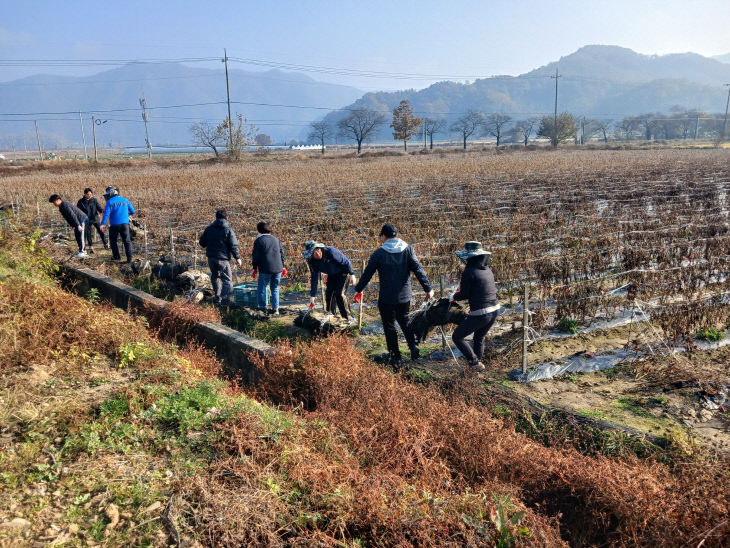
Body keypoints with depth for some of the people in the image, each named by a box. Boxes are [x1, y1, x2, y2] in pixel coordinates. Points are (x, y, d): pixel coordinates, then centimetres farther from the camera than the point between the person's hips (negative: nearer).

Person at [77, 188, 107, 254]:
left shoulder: (94, 200, 3)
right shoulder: (81, 202, -2)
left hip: (95, 218, 0)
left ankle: (105, 244, 6)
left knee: (101, 231, -9)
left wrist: (102, 210, -24)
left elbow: (98, 207, -1)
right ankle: (91, 247, 15)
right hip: (87, 220, 0)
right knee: (88, 234, 3)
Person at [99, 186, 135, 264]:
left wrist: (102, 224, -8)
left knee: (113, 241, 16)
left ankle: (116, 257, 21)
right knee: (127, 241, 2)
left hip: (114, 225, -3)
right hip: (125, 223, 3)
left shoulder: (109, 202, -3)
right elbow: (132, 211, 15)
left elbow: (106, 214, -11)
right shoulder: (125, 200, 10)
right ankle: (129, 259, -7)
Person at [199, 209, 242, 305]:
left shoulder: (208, 229, 6)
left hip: (211, 258, 5)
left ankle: (218, 297, 27)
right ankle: (225, 299, -12)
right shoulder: (228, 230, -8)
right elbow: (233, 246, -11)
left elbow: (202, 243, 12)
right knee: (227, 279, 0)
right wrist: (237, 258, -2)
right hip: (223, 258, -5)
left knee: (215, 276, 22)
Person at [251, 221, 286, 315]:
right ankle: (275, 308, 8)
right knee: (275, 288, 11)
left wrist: (255, 268, 5)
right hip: (278, 268, 4)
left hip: (265, 269, -4)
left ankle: (262, 307, 10)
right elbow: (282, 253, 16)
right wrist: (282, 266, 23)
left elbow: (255, 256, -4)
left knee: (262, 288, 8)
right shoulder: (276, 239, 14)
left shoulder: (259, 240, -2)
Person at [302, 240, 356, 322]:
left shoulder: (331, 251, -35)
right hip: (331, 275, 6)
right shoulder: (312, 262, -17)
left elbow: (346, 261, -23)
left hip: (343, 272, -6)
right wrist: (312, 296, -13)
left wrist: (352, 275, -16)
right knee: (328, 293, 3)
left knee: (338, 293, -17)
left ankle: (347, 318, -8)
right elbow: (314, 278, -11)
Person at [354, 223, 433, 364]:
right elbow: (418, 270, -7)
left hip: (386, 297, -3)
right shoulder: (408, 249, -3)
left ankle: (395, 356, 13)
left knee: (389, 326, 10)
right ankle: (414, 346, 8)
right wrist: (428, 289, -3)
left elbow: (367, 273, -2)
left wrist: (359, 290, 12)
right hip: (404, 296, 3)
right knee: (404, 321, 24)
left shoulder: (379, 253, -9)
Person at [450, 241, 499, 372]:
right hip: (494, 311, 8)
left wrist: (453, 296, 12)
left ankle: (476, 363, 4)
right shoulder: (487, 269, 8)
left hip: (479, 314, -8)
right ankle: (478, 363, 37)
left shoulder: (469, 271, -14)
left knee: (457, 337, 8)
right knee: (479, 339, 27)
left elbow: (464, 295, -10)